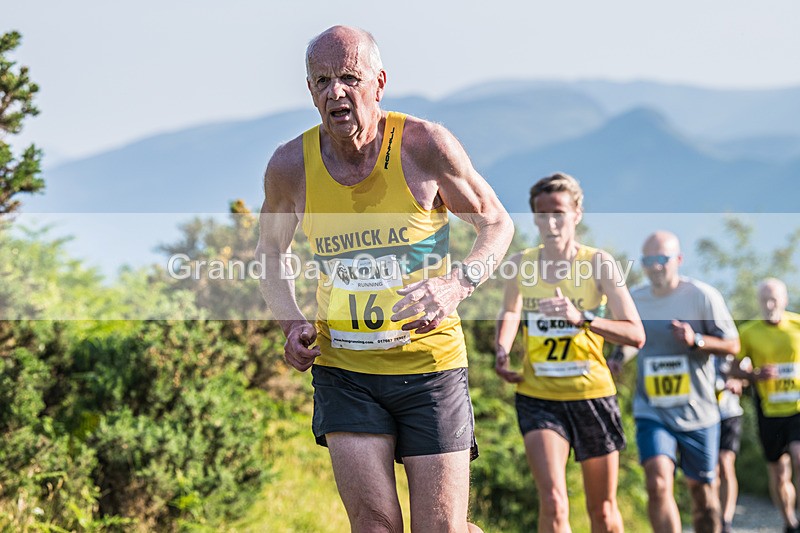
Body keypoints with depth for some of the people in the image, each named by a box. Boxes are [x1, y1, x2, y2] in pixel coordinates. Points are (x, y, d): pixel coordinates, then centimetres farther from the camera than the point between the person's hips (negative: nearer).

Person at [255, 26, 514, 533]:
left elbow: (497, 223, 1)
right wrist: (291, 321, -2)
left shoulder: (425, 144, -11)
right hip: (343, 370, 2)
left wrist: (459, 284, -18)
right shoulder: (291, 165, -4)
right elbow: (271, 249, 16)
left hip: (430, 363, -2)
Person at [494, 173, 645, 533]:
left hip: (593, 395, -1)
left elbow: (636, 335, -15)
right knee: (553, 503, -19)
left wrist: (582, 318, -29)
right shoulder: (521, 264, 0)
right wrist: (502, 351, 2)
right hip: (538, 396, 1)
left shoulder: (599, 263, -8)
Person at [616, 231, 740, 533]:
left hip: (698, 413, -1)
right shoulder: (633, 301, 5)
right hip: (652, 413, 1)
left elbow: (732, 345, -2)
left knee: (702, 490, 9)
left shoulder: (703, 296, -5)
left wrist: (696, 341, -19)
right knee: (658, 482, -19)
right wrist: (615, 362, 3)